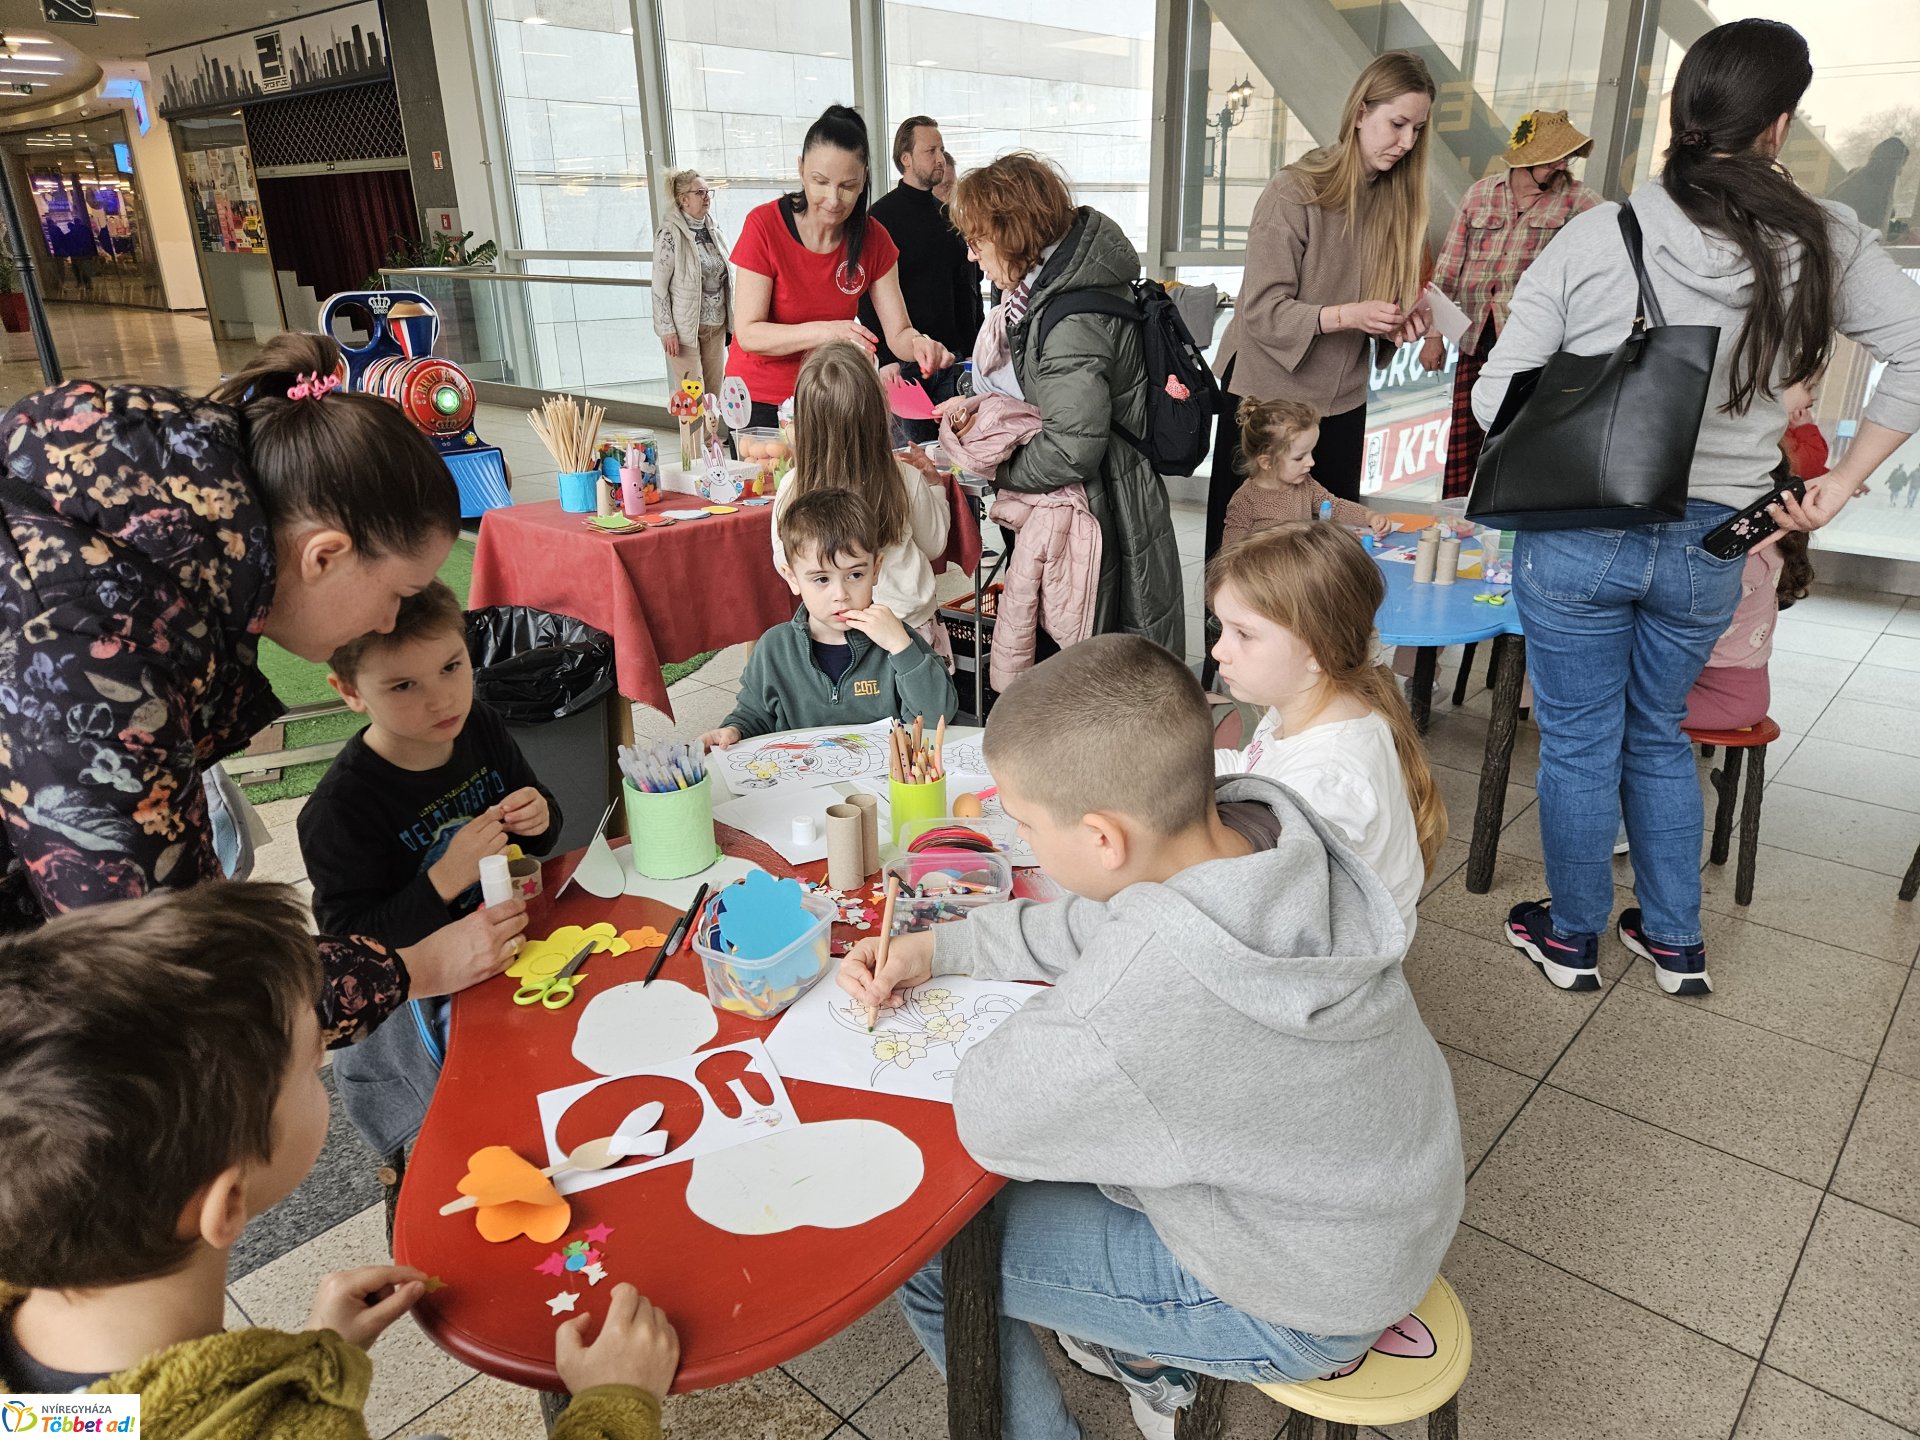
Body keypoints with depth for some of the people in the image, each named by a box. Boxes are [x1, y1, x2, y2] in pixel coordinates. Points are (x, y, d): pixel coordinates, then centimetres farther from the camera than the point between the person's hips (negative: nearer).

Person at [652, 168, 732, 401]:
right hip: (685, 327, -6)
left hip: (717, 325, 6)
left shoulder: (714, 228, 6)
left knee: (716, 391, 9)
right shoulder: (670, 234, -13)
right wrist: (667, 330, -15)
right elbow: (659, 286, -12)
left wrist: (731, 320, 12)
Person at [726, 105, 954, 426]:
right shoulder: (764, 225, -17)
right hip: (760, 401, -3)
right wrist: (823, 331, -36)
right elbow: (748, 333, -20)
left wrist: (918, 343, -33)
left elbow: (898, 333, -8)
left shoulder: (874, 239, -7)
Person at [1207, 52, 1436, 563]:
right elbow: (1261, 309, -17)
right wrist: (1346, 315, -29)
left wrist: (1397, 324, -9)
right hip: (1266, 395, -5)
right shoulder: (1295, 191, -14)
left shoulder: (1397, 197, 5)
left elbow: (1385, 302, 13)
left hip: (1342, 401, 6)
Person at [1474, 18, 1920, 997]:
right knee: (1658, 734, 23)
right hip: (1709, 548, 2)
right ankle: (1677, 943, 36)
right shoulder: (1823, 244, -4)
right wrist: (1841, 485, 8)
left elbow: (1497, 398, -9)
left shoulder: (1592, 237, -10)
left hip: (1576, 540, -2)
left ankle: (1572, 938, 31)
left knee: (1579, 744, 13)